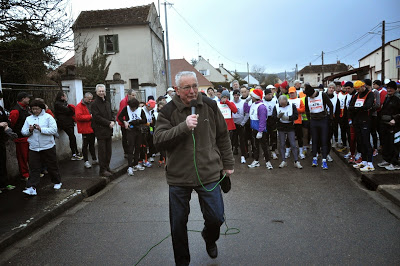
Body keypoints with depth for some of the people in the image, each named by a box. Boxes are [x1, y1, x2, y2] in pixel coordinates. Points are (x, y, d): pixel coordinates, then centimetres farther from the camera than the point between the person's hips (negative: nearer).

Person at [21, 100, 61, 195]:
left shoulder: (48, 117, -3)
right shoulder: (28, 119, 10)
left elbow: (54, 130, -13)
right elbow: (23, 132, 8)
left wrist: (41, 129, -21)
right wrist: (29, 130, -13)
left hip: (48, 147, -3)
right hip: (33, 148, 3)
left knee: (52, 166, 10)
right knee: (33, 168, 0)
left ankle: (57, 182, 28)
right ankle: (31, 188, 1)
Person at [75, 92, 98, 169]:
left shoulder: (91, 105, 13)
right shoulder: (79, 106, -8)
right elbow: (78, 116, -22)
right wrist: (90, 116, -22)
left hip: (92, 128, 7)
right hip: (85, 129, -7)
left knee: (92, 144, 16)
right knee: (85, 145, 2)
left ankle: (94, 159, 24)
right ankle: (86, 161, 9)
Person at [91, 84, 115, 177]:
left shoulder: (107, 103, 15)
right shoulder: (95, 103, -7)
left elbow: (111, 114, 20)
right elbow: (97, 117, -14)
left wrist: (112, 121, -1)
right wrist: (108, 123, -14)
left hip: (108, 130, 7)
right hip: (100, 130, -7)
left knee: (108, 151, 11)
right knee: (102, 151, -2)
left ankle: (107, 167, 23)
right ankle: (102, 170, 5)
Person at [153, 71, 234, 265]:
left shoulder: (210, 106, 0)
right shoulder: (168, 111, -6)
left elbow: (223, 137, 8)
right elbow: (158, 140, -16)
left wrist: (228, 164, 11)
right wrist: (184, 126, -27)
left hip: (209, 174, 1)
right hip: (178, 176, 0)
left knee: (216, 218, 6)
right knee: (178, 224, 10)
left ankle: (209, 238, 44)